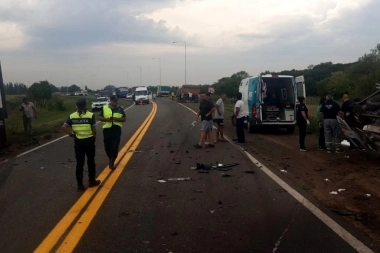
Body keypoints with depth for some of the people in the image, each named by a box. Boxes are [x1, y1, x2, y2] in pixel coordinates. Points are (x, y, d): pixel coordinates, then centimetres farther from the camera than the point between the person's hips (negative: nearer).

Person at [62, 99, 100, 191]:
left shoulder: (72, 116, 0)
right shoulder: (90, 115, -9)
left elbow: (64, 127, -7)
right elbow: (94, 129, -10)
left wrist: (71, 134, 1)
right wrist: (94, 138, 5)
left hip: (78, 142, 2)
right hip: (89, 141, -2)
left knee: (79, 163, 8)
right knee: (90, 162, 14)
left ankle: (80, 185, 13)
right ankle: (92, 181, 26)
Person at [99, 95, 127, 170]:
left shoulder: (120, 108, 5)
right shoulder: (104, 108, 5)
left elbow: (124, 119, 4)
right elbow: (100, 118, 5)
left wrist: (117, 119, -14)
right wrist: (106, 119, -14)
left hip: (116, 129, -1)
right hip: (107, 129, 2)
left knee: (115, 146, -7)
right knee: (107, 146, 8)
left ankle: (112, 162, 2)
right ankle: (111, 160, 31)